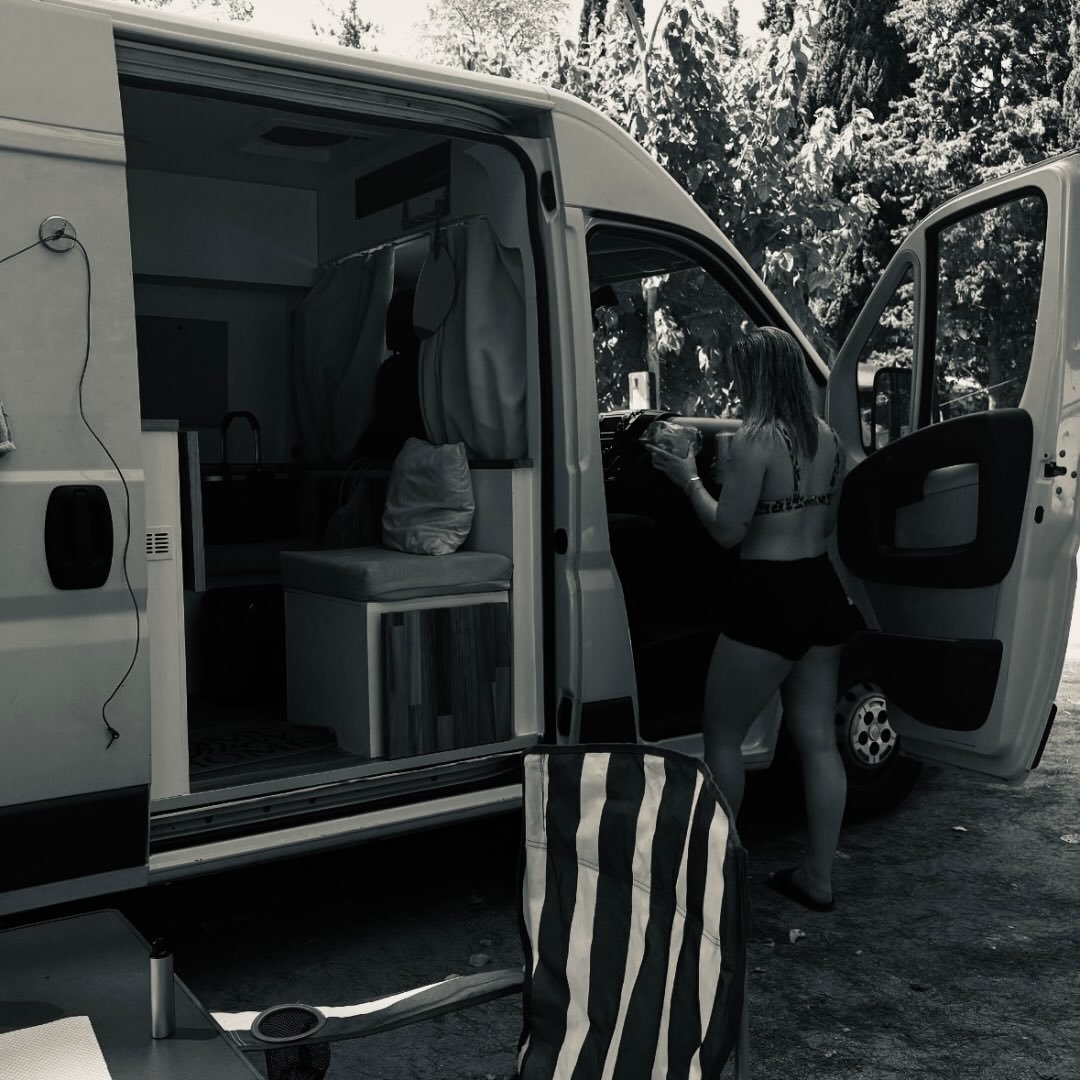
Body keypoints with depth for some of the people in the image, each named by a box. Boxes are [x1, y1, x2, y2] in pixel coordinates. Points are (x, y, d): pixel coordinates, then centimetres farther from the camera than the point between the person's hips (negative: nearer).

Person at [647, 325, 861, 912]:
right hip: (822, 592, 8)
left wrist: (690, 479, 1)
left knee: (722, 735, 9)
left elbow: (727, 531, -14)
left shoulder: (755, 440, -16)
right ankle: (817, 876, 23)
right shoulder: (827, 438, 8)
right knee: (818, 739, 13)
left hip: (770, 599, -8)